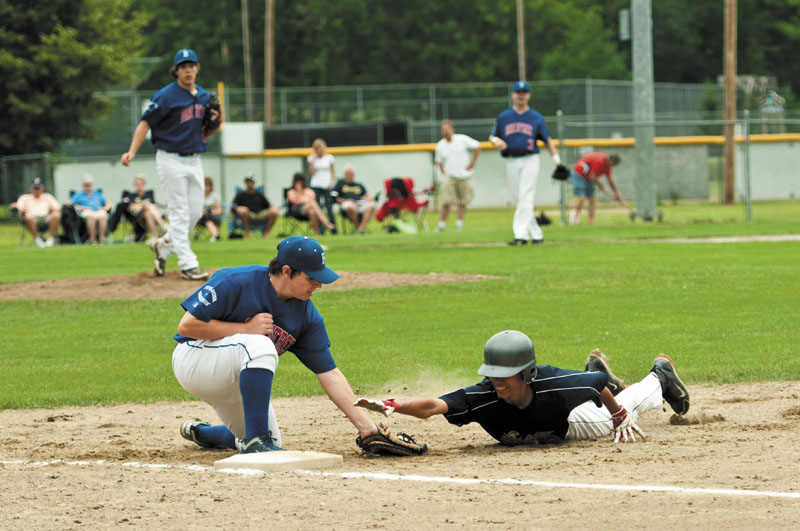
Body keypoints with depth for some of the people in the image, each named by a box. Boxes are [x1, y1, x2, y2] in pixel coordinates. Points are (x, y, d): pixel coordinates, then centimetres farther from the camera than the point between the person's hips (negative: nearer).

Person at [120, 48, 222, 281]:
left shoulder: (204, 97, 9)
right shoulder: (166, 96, -12)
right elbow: (145, 123, -12)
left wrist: (217, 124, -6)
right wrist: (132, 152, -23)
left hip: (194, 160, 7)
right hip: (171, 159, -7)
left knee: (195, 212, 7)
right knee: (179, 213, -6)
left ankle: (164, 246, 27)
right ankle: (188, 265, -4)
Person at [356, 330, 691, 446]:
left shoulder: (555, 386, -45)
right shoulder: (484, 398, -45)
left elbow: (600, 386, -25)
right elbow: (431, 407, -57)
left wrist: (621, 416, -10)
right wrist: (390, 407, -74)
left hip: (563, 423, -2)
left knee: (620, 417, 27)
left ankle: (659, 376, 56)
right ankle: (595, 368, 61)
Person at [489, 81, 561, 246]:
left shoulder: (536, 118, 7)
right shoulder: (503, 117, 11)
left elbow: (547, 140, 9)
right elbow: (492, 137, 14)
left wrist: (556, 159, 0)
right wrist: (496, 141, -11)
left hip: (530, 160, -3)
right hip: (511, 162, 3)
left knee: (526, 198, -14)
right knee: (518, 200, 4)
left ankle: (521, 235, -20)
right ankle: (536, 234, 13)